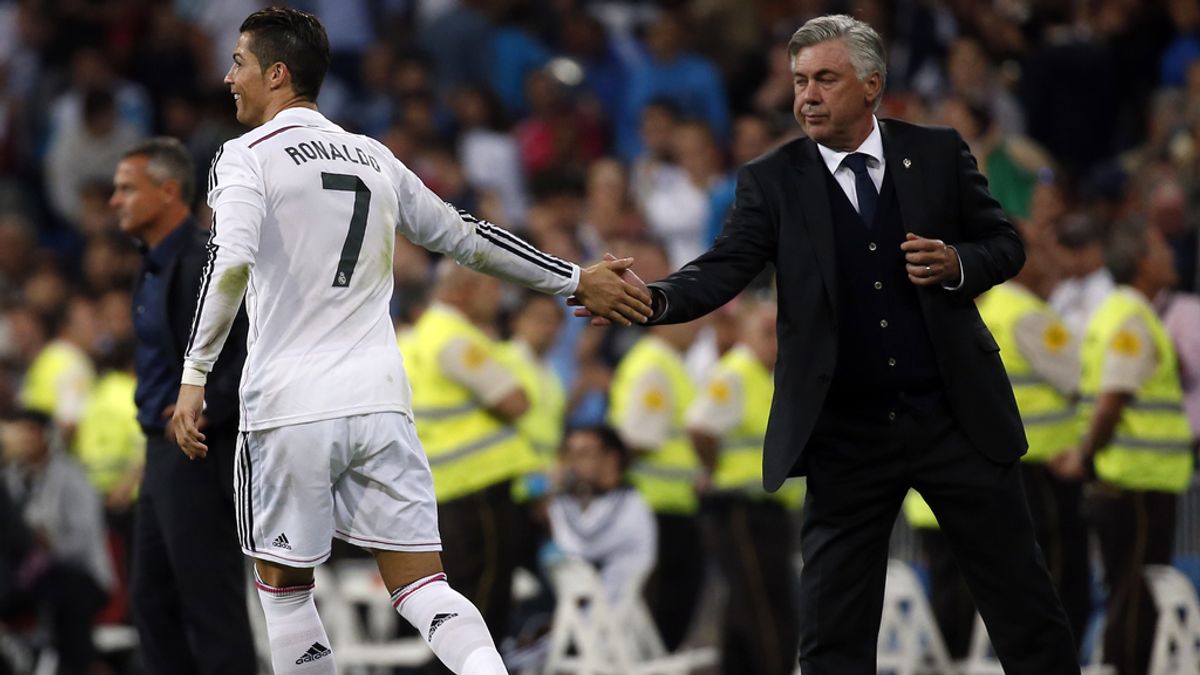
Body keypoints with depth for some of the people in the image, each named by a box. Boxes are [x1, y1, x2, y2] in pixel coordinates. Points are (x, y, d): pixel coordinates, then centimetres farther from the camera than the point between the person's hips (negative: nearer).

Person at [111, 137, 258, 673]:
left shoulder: (208, 262, -17)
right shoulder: (154, 268, 14)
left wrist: (211, 407, -22)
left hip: (200, 456, -10)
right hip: (164, 450, 10)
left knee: (211, 604, -7)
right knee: (152, 599, 13)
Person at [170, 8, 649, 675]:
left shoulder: (245, 157, -1)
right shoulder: (374, 158, 16)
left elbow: (231, 263, -18)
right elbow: (468, 237, 22)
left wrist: (195, 376, -17)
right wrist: (577, 280, 31)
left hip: (289, 407, -4)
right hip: (380, 400, 4)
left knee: (284, 586, 12)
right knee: (422, 587, 1)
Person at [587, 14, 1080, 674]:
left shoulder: (938, 154, 2)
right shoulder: (771, 180, -1)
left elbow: (1005, 245, 9)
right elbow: (725, 268, -12)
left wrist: (956, 265, -13)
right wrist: (655, 299, -31)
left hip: (955, 416, 0)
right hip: (845, 437, 0)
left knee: (1022, 603, 6)